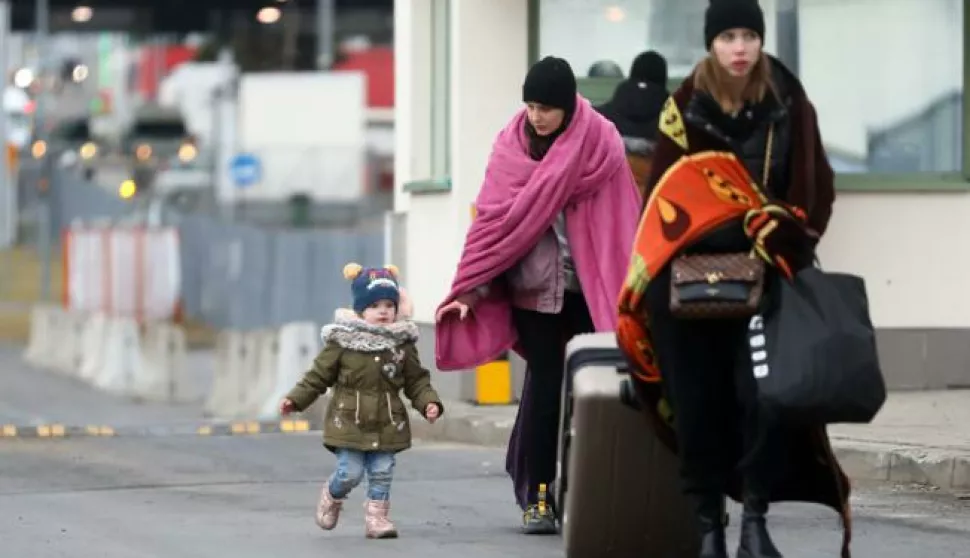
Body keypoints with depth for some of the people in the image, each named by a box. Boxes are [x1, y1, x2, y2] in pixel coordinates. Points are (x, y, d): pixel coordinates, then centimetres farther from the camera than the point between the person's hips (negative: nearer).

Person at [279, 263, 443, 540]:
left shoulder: (402, 343, 2)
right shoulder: (342, 341, -6)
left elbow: (416, 380, 6)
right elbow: (318, 375, 0)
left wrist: (429, 402, -10)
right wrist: (295, 399, -6)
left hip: (387, 424, 3)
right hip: (349, 422, -3)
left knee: (382, 473, 2)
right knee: (349, 473, -4)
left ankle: (376, 517, 12)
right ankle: (331, 497, 26)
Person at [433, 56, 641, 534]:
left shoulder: (600, 143, -4)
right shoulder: (512, 144, 0)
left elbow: (621, 223, -5)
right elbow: (494, 219, 0)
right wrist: (470, 289, -4)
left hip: (589, 288, 0)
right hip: (534, 287, 0)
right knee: (544, 387, -4)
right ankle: (537, 499, 1)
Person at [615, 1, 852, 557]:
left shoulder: (788, 100, 4)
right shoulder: (687, 105, 4)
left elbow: (813, 184, 6)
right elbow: (664, 187, 4)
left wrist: (785, 239, -8)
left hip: (768, 272, 0)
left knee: (763, 394, -13)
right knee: (700, 400, -1)